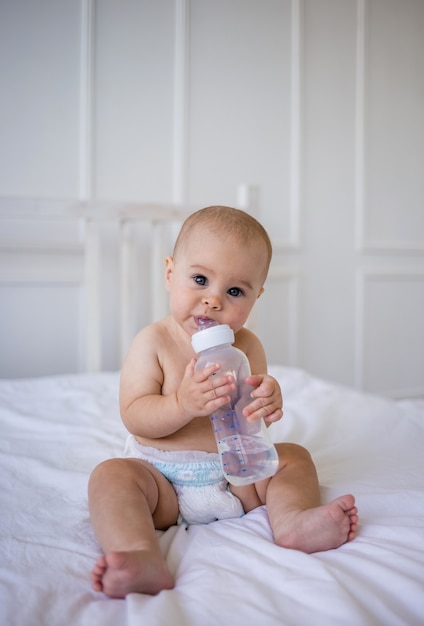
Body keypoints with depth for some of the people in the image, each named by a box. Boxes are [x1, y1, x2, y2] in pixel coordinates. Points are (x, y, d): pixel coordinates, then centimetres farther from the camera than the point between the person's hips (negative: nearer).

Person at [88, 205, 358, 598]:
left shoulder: (247, 346, 0)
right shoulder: (153, 342, -10)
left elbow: (251, 418, 0)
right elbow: (133, 416, -16)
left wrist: (268, 402, -25)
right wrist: (183, 405, -35)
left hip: (235, 472, 4)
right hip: (163, 476, -3)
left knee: (293, 457, -3)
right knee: (111, 474, -28)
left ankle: (292, 520, -27)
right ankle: (144, 561, -48)